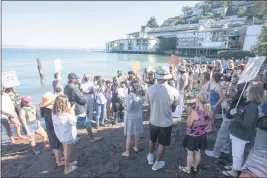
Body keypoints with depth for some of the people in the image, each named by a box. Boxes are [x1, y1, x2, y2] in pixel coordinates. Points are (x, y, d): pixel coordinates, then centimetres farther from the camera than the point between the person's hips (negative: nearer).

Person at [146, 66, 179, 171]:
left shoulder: (150, 89, -17)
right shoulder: (173, 91, -21)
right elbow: (173, 109, -5)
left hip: (153, 121, 2)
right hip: (166, 123, -2)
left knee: (152, 140, 28)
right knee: (162, 144, 20)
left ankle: (150, 156, 50)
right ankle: (157, 163, 38)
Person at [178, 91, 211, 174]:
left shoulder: (195, 112, -31)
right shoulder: (209, 111, -10)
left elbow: (189, 124, -18)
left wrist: (189, 113, -10)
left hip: (192, 136, -6)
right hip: (202, 135, 6)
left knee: (190, 153, 15)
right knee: (198, 152, 25)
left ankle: (188, 168, 36)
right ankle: (195, 166, 47)